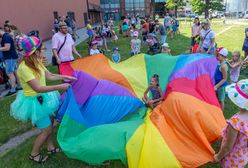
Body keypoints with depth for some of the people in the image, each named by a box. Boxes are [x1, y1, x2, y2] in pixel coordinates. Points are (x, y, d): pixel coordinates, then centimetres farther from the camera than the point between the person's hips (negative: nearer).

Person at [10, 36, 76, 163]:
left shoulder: (36, 62, 0)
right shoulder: (24, 68, -28)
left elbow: (50, 76, 10)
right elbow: (38, 88, -31)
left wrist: (66, 77, 5)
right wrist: (59, 87, -30)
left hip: (42, 98, 8)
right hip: (34, 101, -8)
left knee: (49, 123, 18)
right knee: (47, 130, 2)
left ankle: (51, 148, 39)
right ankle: (34, 154, 25)